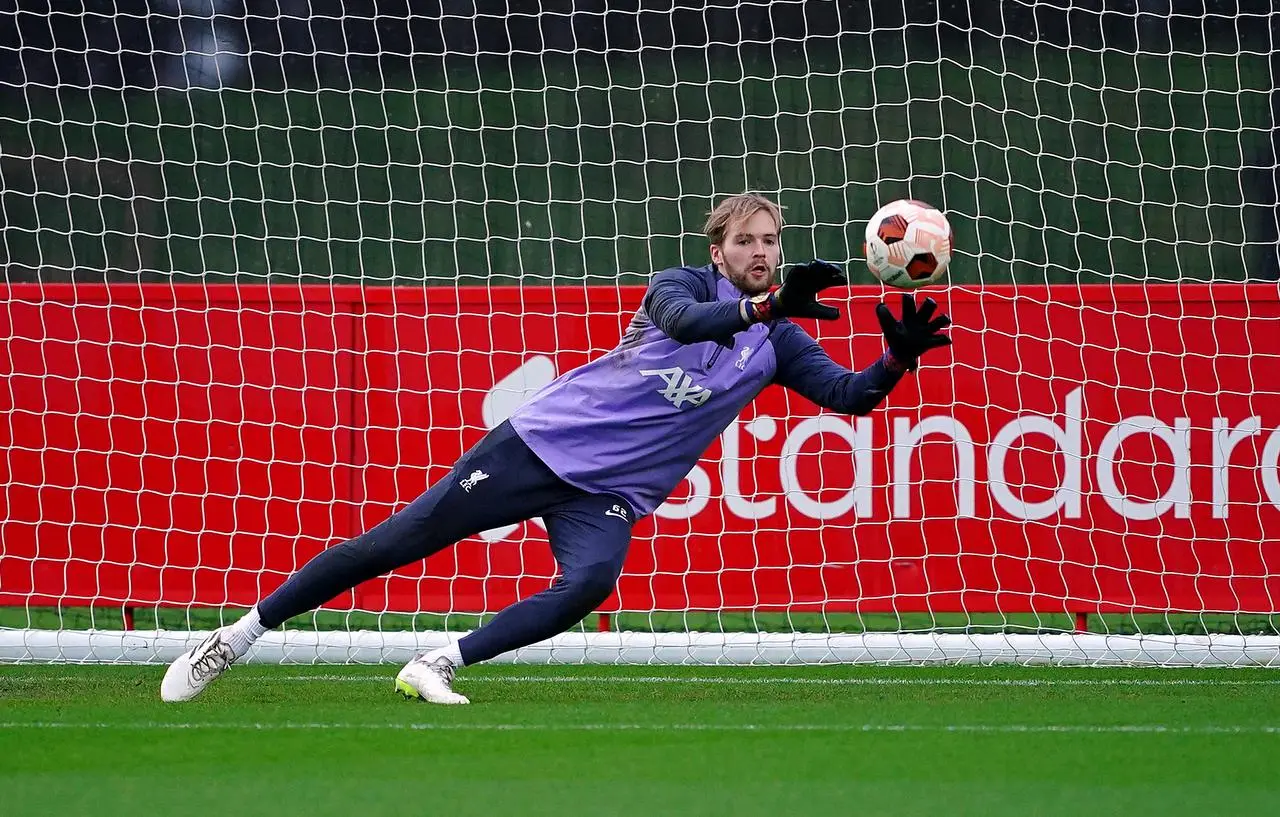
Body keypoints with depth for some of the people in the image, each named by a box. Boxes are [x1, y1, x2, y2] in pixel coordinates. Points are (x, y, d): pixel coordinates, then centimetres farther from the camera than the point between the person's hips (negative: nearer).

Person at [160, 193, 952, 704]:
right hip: (543, 442, -3)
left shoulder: (779, 344, 9)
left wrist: (899, 359, -19)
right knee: (396, 543, -7)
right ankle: (241, 633, 4)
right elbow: (683, 320, -26)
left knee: (590, 582, -31)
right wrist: (765, 304, -41)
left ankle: (438, 665, -24)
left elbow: (852, 395, 1)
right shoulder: (686, 282, -3)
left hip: (609, 493, 3)